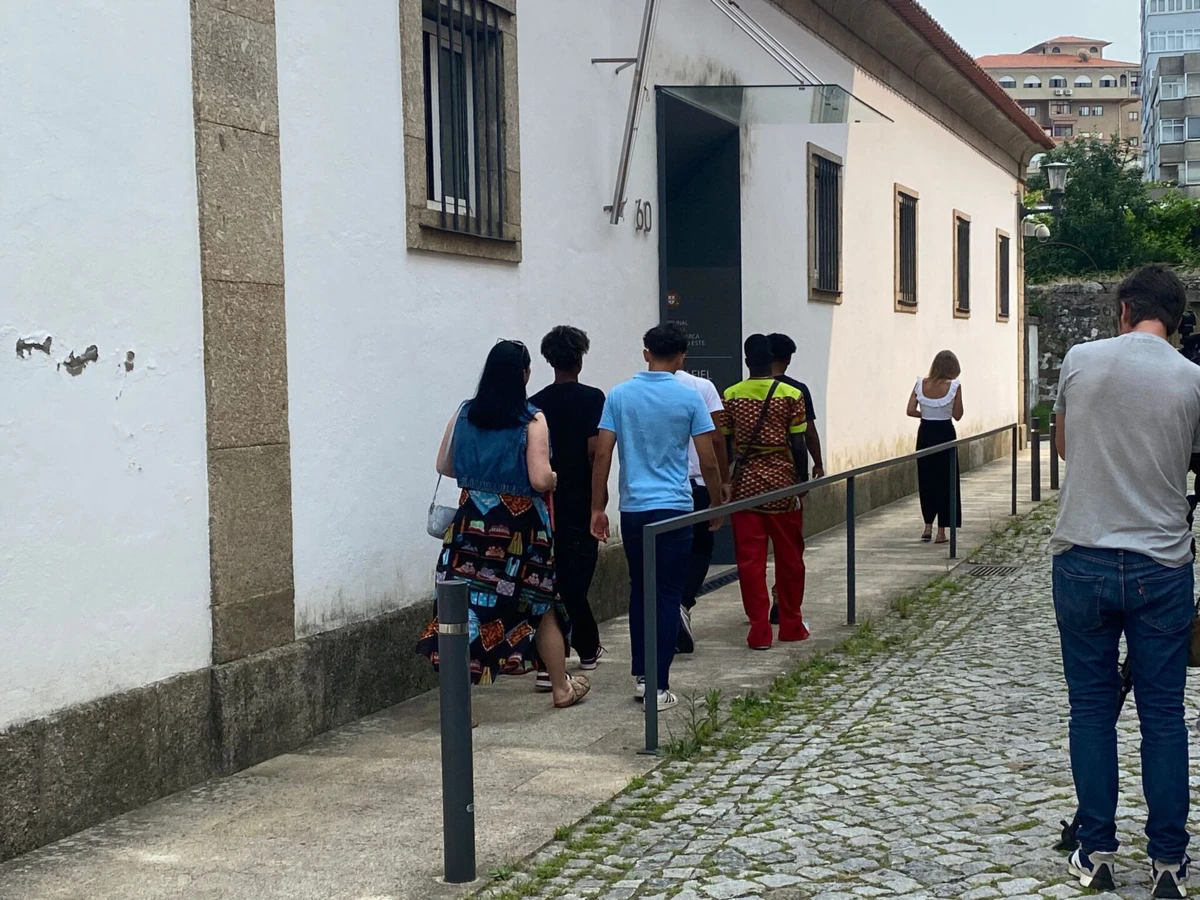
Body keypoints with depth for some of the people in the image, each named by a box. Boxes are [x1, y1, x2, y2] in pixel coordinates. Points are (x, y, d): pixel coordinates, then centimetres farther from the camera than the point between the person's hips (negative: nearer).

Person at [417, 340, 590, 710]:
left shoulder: (464, 414, 1)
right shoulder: (532, 420, -11)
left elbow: (444, 465, 8)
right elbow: (540, 480, -17)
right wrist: (554, 478, 5)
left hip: (473, 521, 3)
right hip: (520, 525, -2)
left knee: (467, 607, 4)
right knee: (541, 605, 14)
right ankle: (561, 687, 29)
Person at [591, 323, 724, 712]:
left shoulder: (619, 395, 1)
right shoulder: (689, 398, -5)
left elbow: (602, 455, -1)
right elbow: (708, 462, -4)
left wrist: (598, 507, 6)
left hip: (633, 509, 3)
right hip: (673, 508, -3)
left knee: (639, 591, 16)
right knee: (667, 596, 2)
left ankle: (641, 675, 20)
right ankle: (659, 686, 0)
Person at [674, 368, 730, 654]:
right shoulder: (703, 387, -7)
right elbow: (716, 439, -8)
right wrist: (724, 479, 2)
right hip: (696, 481, -1)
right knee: (701, 548, 15)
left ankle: (676, 634, 14)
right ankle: (685, 604, -9)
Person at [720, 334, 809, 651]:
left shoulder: (731, 396, -1)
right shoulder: (791, 395, -5)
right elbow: (797, 445, -6)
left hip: (745, 485, 1)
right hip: (782, 482, -1)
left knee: (750, 559, 4)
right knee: (789, 557, 13)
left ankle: (760, 630, 3)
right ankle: (791, 625, 22)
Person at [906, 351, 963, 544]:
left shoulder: (921, 384, -3)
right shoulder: (954, 386, -10)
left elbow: (911, 410, -4)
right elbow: (957, 415, -4)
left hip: (925, 433, 2)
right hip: (945, 434, -2)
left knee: (926, 479, 14)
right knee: (945, 480, 6)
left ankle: (928, 526, 14)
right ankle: (941, 531, 6)